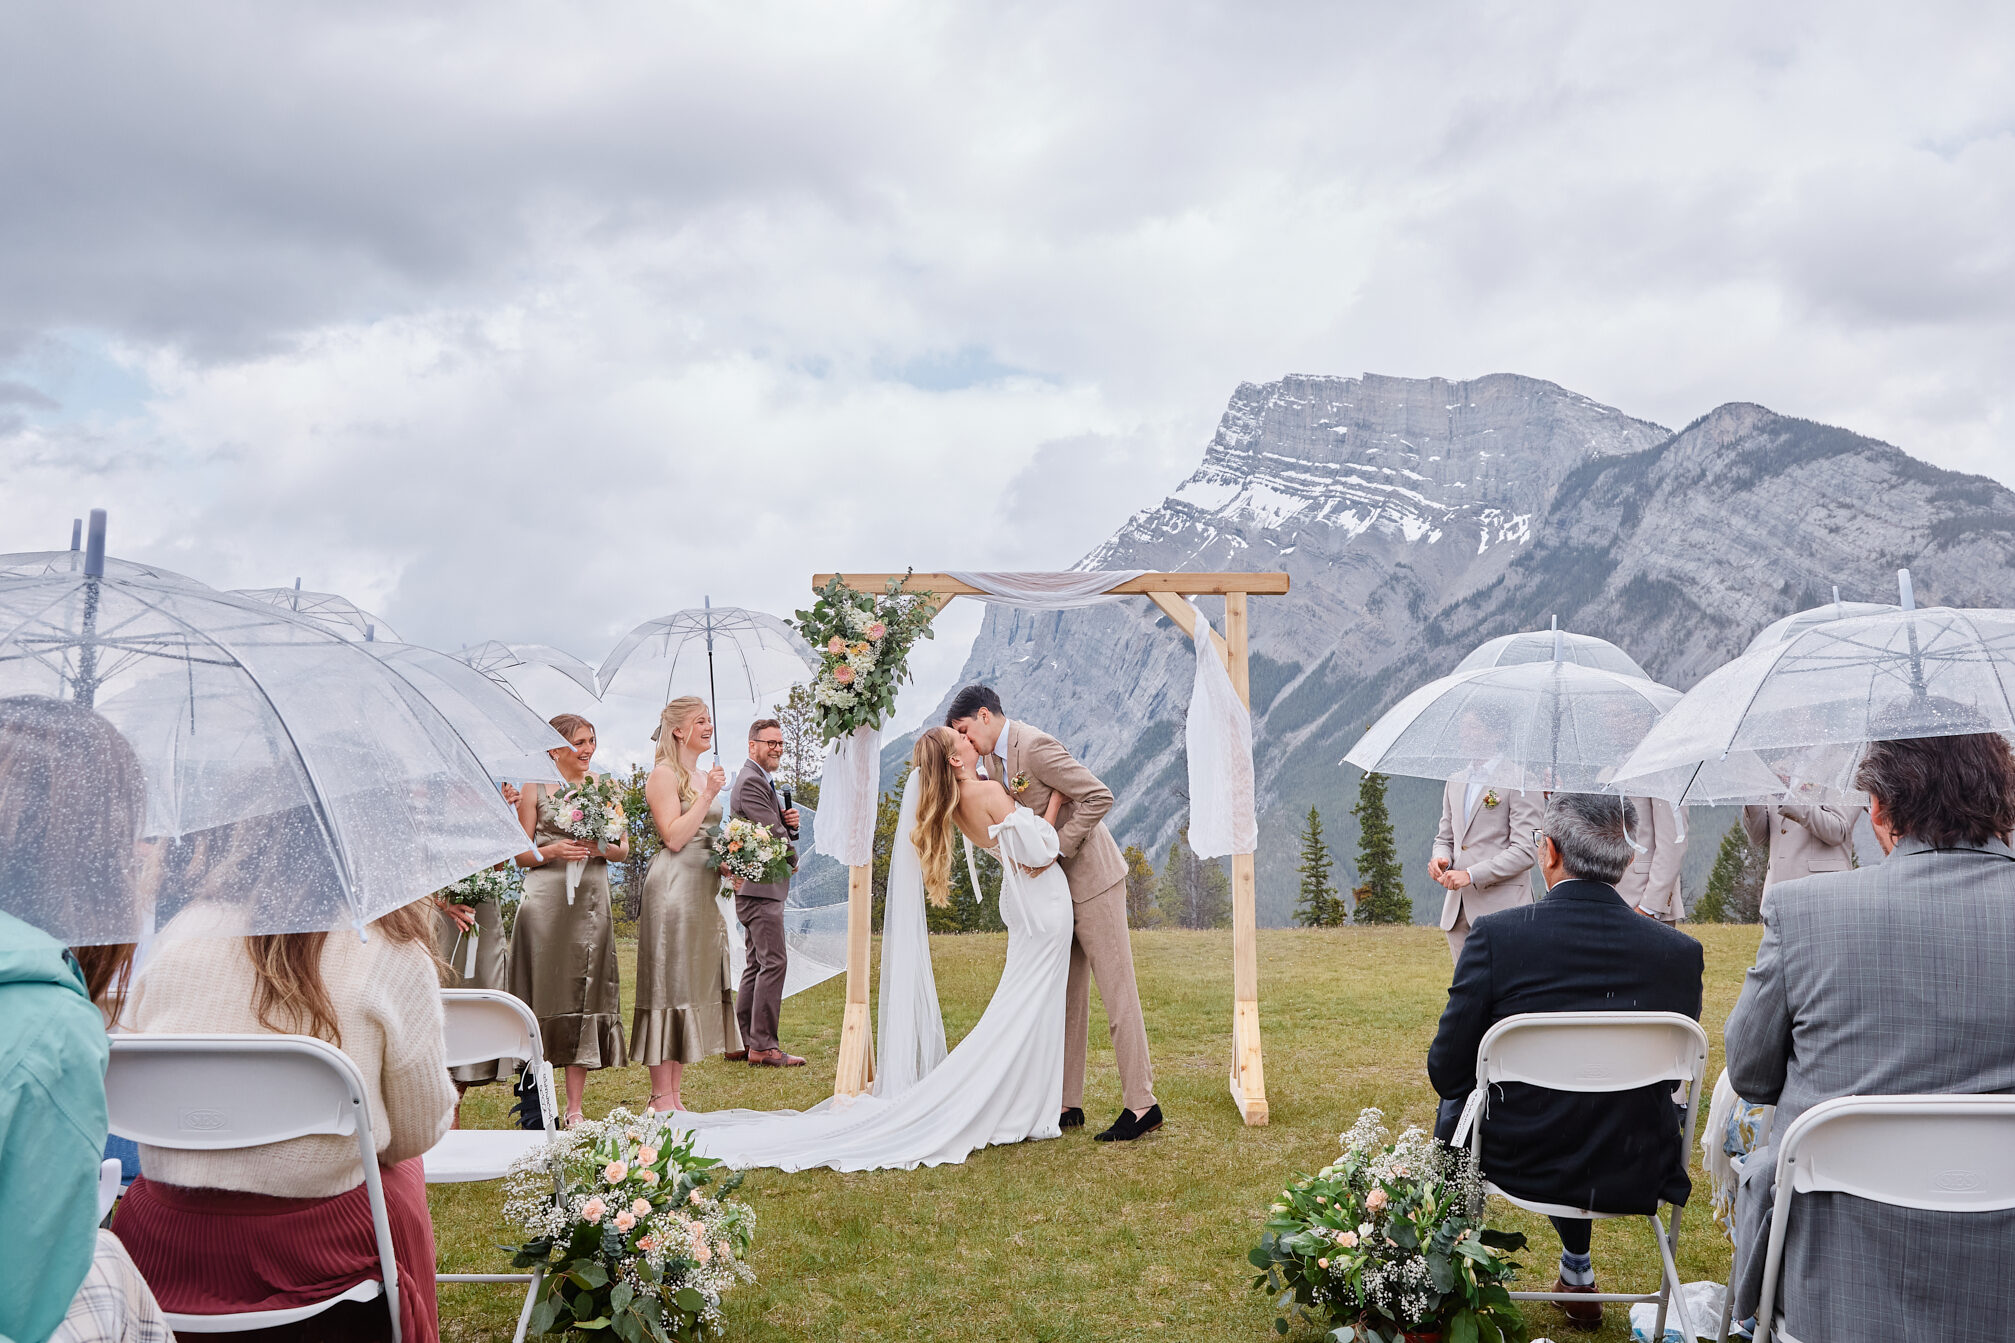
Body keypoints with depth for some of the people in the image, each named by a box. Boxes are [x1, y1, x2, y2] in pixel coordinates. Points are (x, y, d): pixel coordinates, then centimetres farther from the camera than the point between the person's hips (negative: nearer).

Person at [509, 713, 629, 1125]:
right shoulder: (536, 789, 4)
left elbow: (623, 849, 14)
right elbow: (520, 855, 4)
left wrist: (599, 847, -7)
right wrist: (553, 851, -14)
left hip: (591, 900, 3)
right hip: (546, 897, -3)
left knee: (585, 992, 0)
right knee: (545, 991, -6)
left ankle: (575, 1108, 5)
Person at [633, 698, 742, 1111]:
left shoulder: (702, 775, 19)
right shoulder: (664, 774, -7)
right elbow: (674, 837, -16)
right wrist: (707, 794, -15)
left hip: (704, 888, 9)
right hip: (673, 887, -9)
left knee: (694, 983, 7)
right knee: (670, 984, -7)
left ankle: (673, 1095, 12)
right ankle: (661, 1097, -3)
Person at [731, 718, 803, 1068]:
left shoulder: (762, 780, 21)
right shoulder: (751, 781, -13)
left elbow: (779, 826, 23)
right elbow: (772, 832, -18)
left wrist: (790, 822, -1)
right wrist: (792, 860, 0)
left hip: (761, 888, 11)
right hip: (759, 885, -11)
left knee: (757, 964, 13)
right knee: (774, 961, -13)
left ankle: (741, 1040, 18)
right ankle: (763, 1047, -13)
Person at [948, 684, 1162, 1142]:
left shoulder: (1035, 747, -20)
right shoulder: (993, 760, 9)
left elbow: (1099, 797, -23)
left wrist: (1056, 847, -22)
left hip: (1091, 877, -9)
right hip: (1054, 884, 10)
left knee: (1116, 990, -6)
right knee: (1066, 996, 10)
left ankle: (1141, 1105, -2)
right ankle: (1068, 1104, 16)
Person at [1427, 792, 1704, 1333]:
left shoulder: (1496, 935, -18)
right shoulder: (1681, 952, -10)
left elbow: (1447, 1072, -11)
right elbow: (1669, 1077, 2)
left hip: (1518, 1166, -2)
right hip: (1635, 1179, 2)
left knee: (1456, 1107, 31)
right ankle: (1577, 1269, 44)